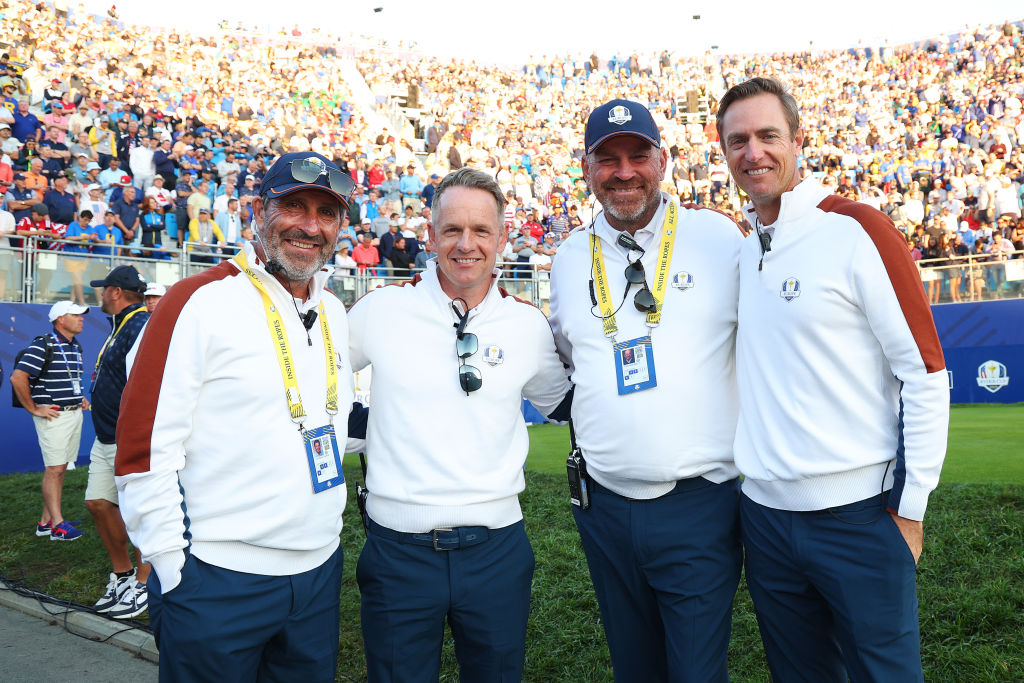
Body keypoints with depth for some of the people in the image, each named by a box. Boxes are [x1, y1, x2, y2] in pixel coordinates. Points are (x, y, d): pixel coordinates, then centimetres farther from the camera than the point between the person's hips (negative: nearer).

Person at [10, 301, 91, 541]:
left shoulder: (76, 347, 14)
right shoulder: (43, 346, -13)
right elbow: (17, 378, -20)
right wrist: (33, 409, -15)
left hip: (74, 413, 8)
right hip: (54, 416, -8)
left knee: (61, 468, 10)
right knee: (54, 468, -6)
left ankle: (45, 521, 18)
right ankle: (58, 525, -3)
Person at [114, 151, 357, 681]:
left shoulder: (336, 312, 7)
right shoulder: (199, 301, -13)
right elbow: (142, 448, -14)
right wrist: (174, 572, -12)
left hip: (319, 572, 6)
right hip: (217, 584, -6)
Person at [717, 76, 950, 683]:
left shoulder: (858, 230, -10)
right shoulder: (741, 250, 8)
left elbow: (926, 375, -10)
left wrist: (909, 506, -10)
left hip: (859, 516, -5)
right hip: (766, 513, 5)